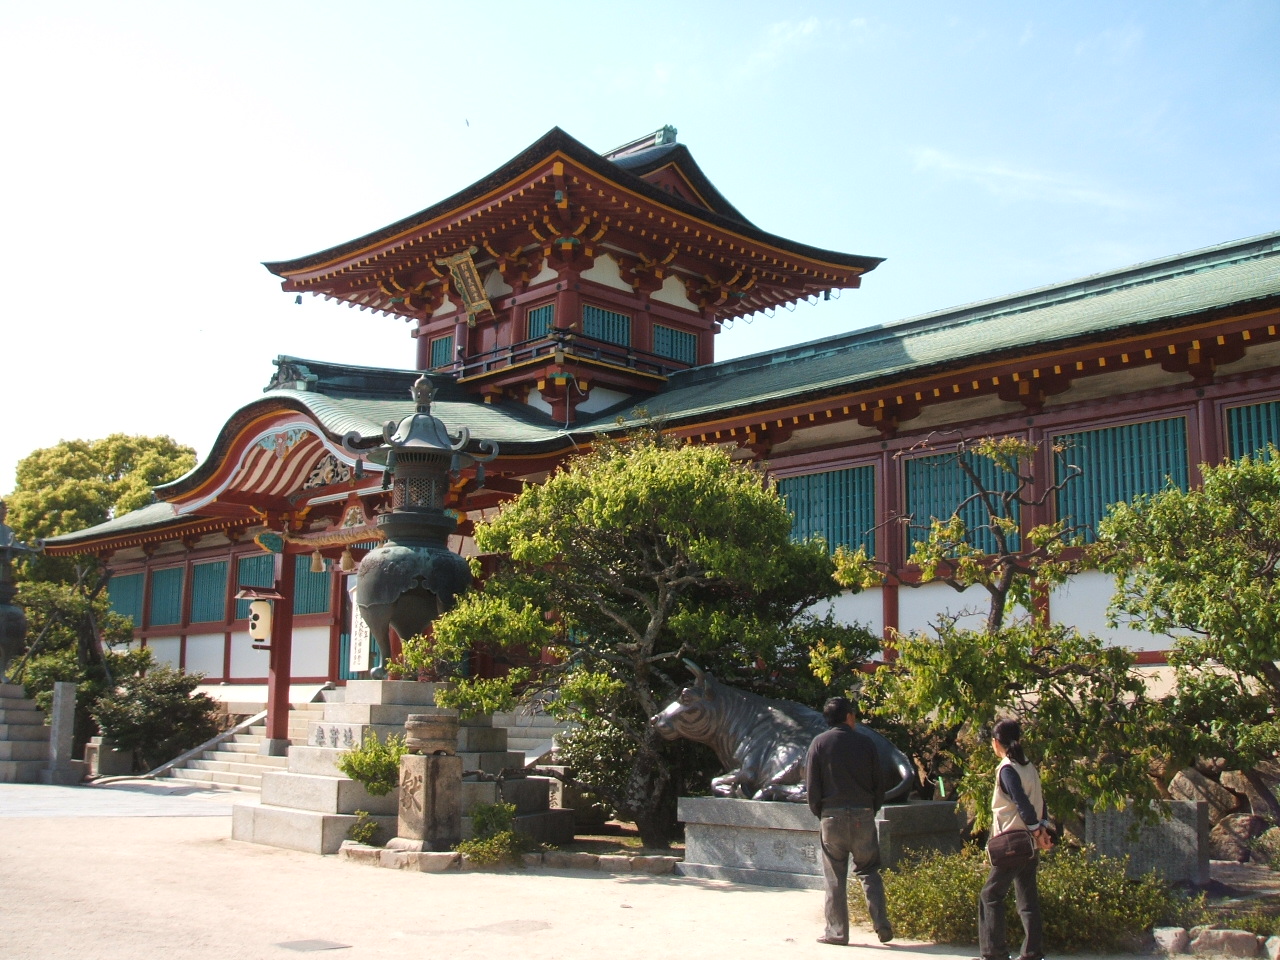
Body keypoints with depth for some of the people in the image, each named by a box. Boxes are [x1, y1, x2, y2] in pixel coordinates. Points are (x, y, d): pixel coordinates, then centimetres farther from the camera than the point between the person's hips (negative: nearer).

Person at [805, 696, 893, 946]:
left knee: (835, 877, 5)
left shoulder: (819, 743, -1)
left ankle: (837, 931, 6)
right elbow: (879, 783, 5)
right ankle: (882, 924, 3)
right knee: (869, 871, 12)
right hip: (863, 814, 1)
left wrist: (819, 813, 10)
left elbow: (812, 785, -2)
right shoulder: (865, 743, 3)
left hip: (833, 815, -1)